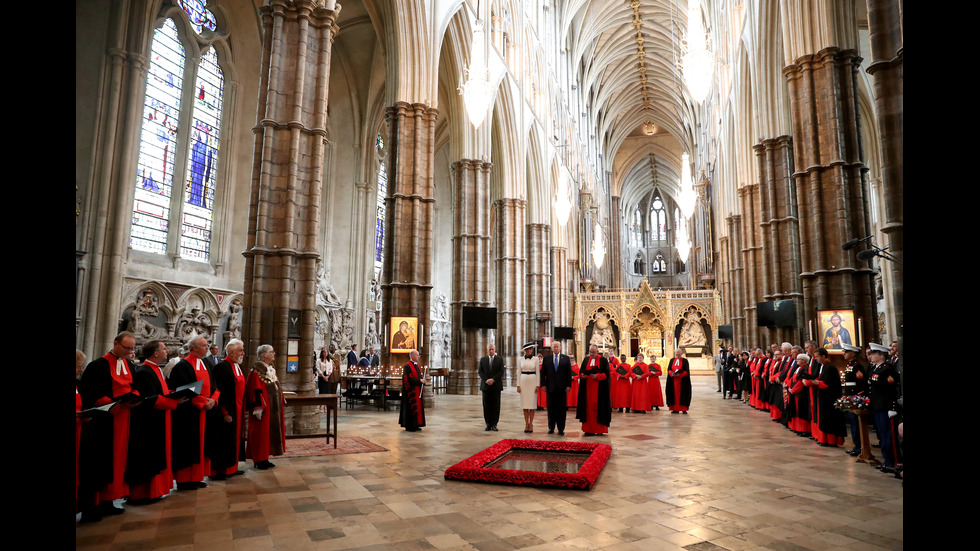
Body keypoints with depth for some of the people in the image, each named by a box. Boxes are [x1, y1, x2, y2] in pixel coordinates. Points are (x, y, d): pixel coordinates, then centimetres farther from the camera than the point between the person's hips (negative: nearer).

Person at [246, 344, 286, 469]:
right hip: (264, 408, -9)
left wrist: (282, 402, 16)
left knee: (270, 432, 11)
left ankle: (264, 458, 20)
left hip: (274, 408, 9)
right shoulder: (256, 371, -13)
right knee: (261, 432, -1)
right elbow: (255, 391, -18)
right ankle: (258, 460, 10)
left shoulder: (271, 369, 13)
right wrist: (258, 408, -22)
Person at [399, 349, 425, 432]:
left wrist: (422, 381, -1)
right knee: (411, 407, -5)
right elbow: (408, 379, -21)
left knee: (418, 407, 10)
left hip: (418, 391, 9)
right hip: (411, 391, -9)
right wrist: (419, 381, -19)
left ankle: (415, 425, 18)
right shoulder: (407, 366, -13)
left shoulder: (417, 366, 15)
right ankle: (409, 426, 3)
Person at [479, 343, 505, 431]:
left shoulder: (500, 359, 5)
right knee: (486, 406, 2)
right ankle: (488, 424, 8)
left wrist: (493, 380, -14)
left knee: (496, 405, -1)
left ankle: (494, 424, 5)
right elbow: (480, 372, 4)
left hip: (496, 385, -1)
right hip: (485, 386, 1)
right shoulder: (482, 359, 11)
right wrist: (486, 380, -11)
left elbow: (501, 372, -3)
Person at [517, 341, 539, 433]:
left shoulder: (535, 359, 2)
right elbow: (519, 373, 7)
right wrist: (518, 385, 1)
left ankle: (531, 424, 5)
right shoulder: (521, 360, 7)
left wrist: (537, 385, -5)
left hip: (532, 381, -2)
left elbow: (537, 372, 1)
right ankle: (526, 424, 9)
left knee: (532, 403, -1)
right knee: (525, 404, 3)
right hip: (523, 381, 2)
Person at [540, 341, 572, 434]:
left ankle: (561, 428, 11)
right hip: (550, 387, 1)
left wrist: (568, 385, -4)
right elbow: (543, 372, 6)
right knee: (551, 408, 6)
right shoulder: (546, 358, 7)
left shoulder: (566, 358, 5)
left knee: (562, 409, 3)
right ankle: (551, 427, 16)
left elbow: (569, 373, 3)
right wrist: (543, 384, -2)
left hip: (562, 388, 0)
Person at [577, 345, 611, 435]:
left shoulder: (603, 360, -1)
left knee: (598, 407, -4)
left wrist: (597, 376, -18)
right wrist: (583, 375, -7)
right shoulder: (586, 360, 12)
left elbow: (606, 374, -5)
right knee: (588, 407, 0)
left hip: (599, 388, -4)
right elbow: (581, 371, 15)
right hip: (587, 388, 4)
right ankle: (589, 429, 4)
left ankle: (600, 429, 5)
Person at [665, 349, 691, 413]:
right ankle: (675, 409, 8)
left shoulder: (685, 360, 1)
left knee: (683, 394, -3)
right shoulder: (672, 360, 12)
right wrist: (672, 374, -13)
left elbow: (686, 371, -6)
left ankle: (684, 409, 2)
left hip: (682, 381, -3)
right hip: (673, 380, 3)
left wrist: (680, 375, -20)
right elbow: (669, 369, 8)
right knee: (674, 394, 2)